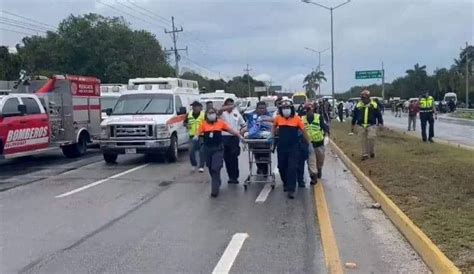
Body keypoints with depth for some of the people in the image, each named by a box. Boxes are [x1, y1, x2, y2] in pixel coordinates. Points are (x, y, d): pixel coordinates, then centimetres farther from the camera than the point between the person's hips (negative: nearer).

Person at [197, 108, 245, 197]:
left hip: (218, 148, -3)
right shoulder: (204, 124, 1)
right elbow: (199, 132, -3)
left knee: (216, 168, -12)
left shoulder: (220, 123, 0)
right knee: (211, 168, 15)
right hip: (207, 148, 3)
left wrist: (239, 136, -2)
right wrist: (196, 136, -25)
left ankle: (215, 189, -10)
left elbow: (230, 130, 3)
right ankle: (217, 183, 39)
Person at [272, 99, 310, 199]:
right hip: (281, 147, 3)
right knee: (282, 167, 13)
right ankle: (286, 183, 36)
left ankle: (291, 190, -4)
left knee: (292, 168, -7)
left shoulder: (297, 119, -8)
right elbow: (274, 127, 21)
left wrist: (309, 143, 1)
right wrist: (272, 136, 13)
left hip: (293, 148, -3)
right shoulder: (278, 118, -1)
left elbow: (303, 131, -1)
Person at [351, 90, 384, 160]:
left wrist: (381, 124, 6)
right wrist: (353, 127, 13)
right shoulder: (358, 106, 2)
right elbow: (354, 116, 11)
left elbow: (379, 115, 6)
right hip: (362, 126, 2)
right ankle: (365, 154, 15)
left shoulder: (374, 105, -2)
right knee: (364, 140, 5)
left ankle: (371, 151, 11)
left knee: (371, 138, -14)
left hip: (371, 125, -2)